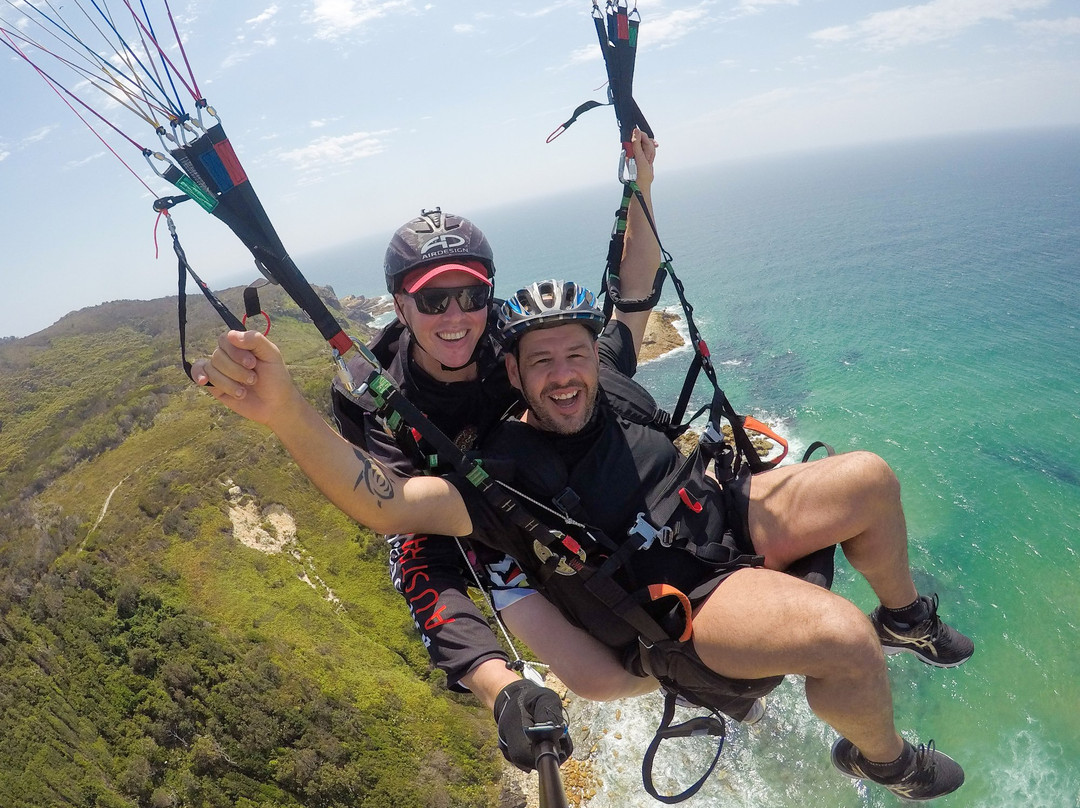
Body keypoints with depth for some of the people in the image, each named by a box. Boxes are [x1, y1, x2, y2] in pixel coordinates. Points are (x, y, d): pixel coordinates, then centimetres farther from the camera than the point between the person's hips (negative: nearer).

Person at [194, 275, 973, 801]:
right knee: (843, 637, -29)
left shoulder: (604, 374, 1)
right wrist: (286, 409, -45)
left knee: (870, 477, -1)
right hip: (688, 602, -7)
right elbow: (388, 503, -32)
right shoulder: (502, 468, -18)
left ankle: (905, 616, 30)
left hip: (733, 516, 8)